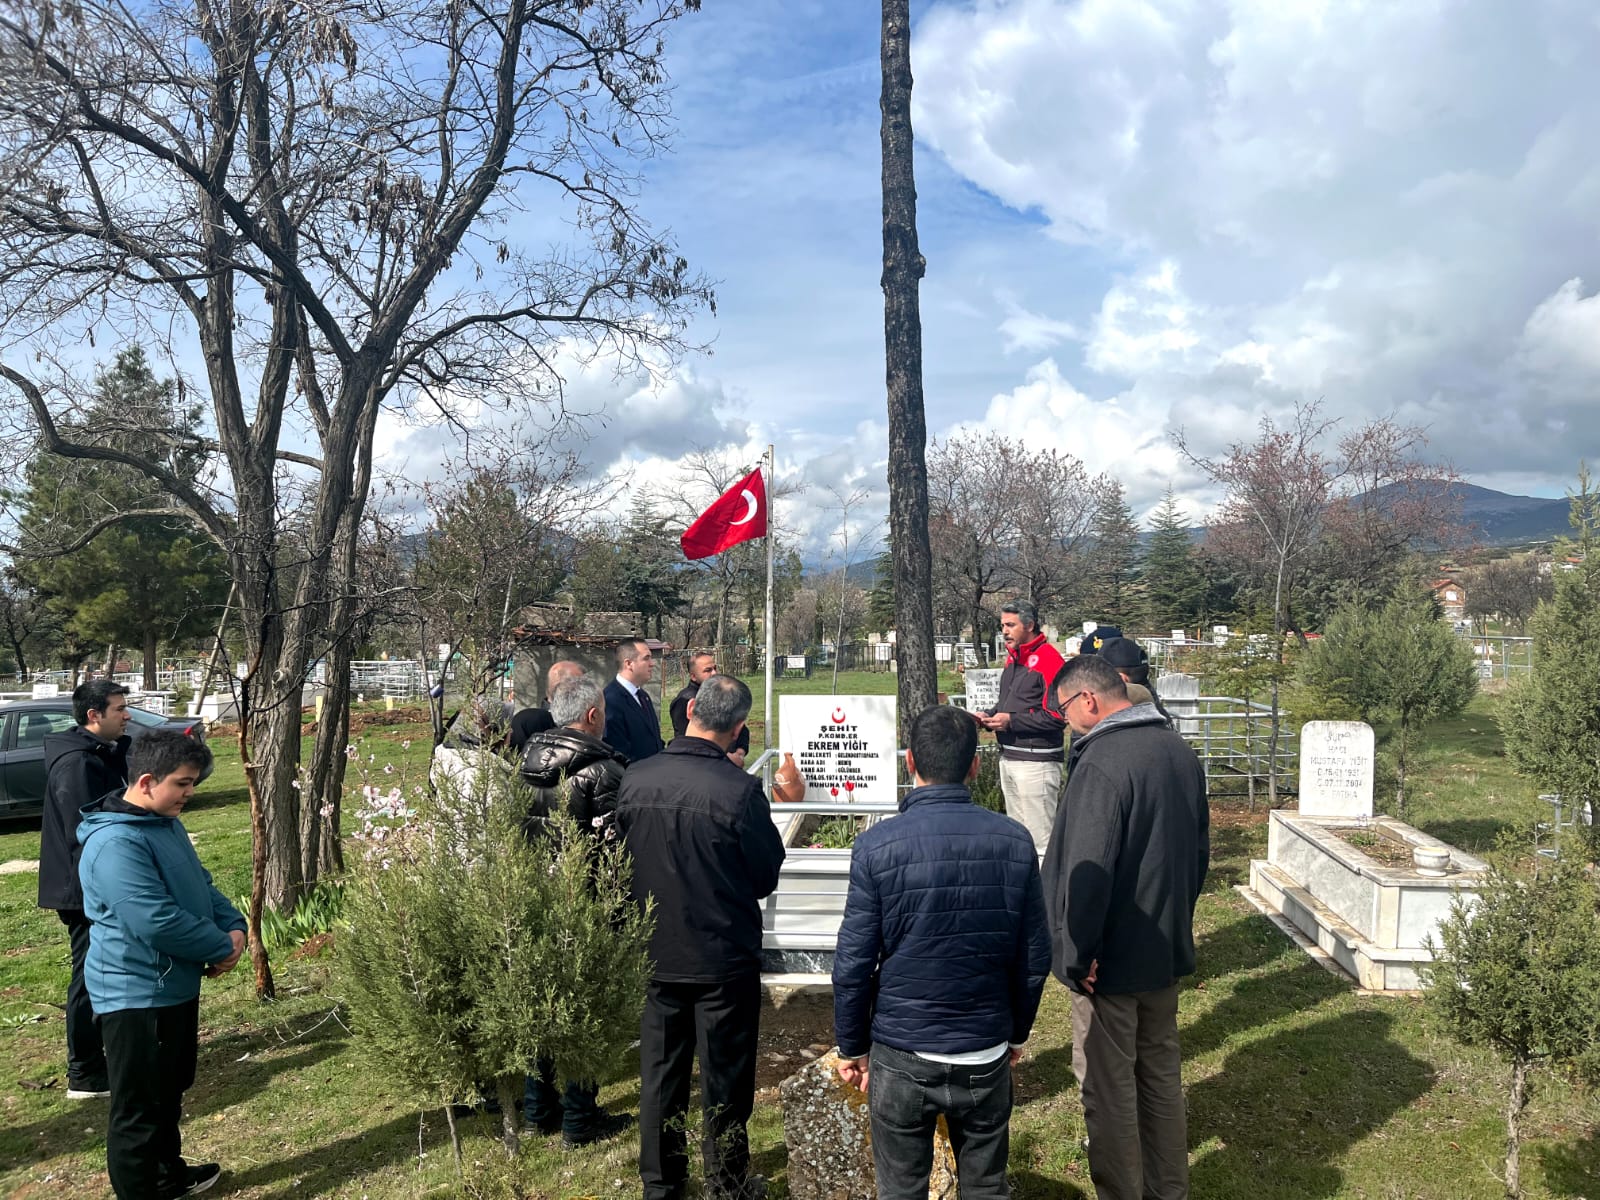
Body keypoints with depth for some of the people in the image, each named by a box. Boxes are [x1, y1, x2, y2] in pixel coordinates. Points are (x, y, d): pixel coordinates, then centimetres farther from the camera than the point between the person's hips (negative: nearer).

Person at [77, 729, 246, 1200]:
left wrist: (234, 926, -4)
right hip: (137, 994, -10)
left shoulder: (167, 823, 6)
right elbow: (157, 922, -31)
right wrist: (220, 949, -18)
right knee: (139, 1107, 4)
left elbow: (200, 884, 14)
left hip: (176, 985, 10)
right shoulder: (116, 843, -27)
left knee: (170, 1090, 25)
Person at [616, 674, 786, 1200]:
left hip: (659, 954, 4)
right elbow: (766, 877, -10)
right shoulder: (741, 790, -22)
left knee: (661, 1071, 18)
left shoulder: (636, 778, -9)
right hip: (726, 957, -4)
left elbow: (623, 859, 4)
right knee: (724, 1077, 13)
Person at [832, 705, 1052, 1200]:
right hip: (986, 1057, 2)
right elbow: (1034, 956, 0)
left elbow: (853, 963, -11)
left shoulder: (877, 845, -15)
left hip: (901, 1056, -2)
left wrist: (851, 1047, 4)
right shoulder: (1014, 841, -7)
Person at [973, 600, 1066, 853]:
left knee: (1039, 838, -7)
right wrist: (990, 717, 7)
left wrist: (1012, 721, -18)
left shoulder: (1048, 659, -14)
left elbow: (1057, 715, -20)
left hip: (1036, 761, -9)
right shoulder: (1013, 658, 16)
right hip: (1008, 758, 10)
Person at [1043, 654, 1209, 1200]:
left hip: (1111, 964, -8)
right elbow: (1199, 849, 13)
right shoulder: (1180, 752, 4)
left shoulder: (1102, 762, -24)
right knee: (1162, 1075, 21)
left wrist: (1076, 956, -17)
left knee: (1109, 1091, 7)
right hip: (1167, 951, 9)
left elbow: (1086, 872, -26)